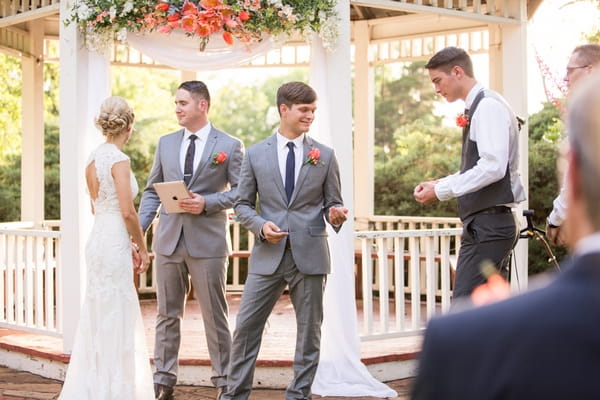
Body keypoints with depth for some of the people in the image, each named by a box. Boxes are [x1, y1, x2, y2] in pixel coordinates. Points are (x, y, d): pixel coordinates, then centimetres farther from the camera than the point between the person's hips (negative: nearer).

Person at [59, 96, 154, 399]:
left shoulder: (93, 158, 10)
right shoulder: (119, 159, -14)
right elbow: (127, 212, -18)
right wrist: (142, 248, -5)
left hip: (98, 240, 8)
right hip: (114, 245, -8)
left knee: (98, 319, 15)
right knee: (115, 321, -1)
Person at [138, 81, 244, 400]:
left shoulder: (229, 145, -1)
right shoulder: (166, 143, 11)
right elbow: (152, 190, 12)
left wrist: (207, 203, -16)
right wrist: (138, 228, 1)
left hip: (208, 242, -4)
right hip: (168, 240, 4)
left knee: (215, 315, 3)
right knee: (167, 314, 9)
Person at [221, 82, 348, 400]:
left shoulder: (324, 155, 5)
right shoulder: (256, 154, 4)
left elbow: (332, 204, 8)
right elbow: (243, 204, 8)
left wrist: (335, 215, -15)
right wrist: (261, 225, -11)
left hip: (309, 255, 0)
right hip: (268, 255, 0)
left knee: (309, 331, 6)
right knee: (246, 327, 1)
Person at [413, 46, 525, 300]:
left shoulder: (489, 107, -12)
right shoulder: (477, 108, 17)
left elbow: (493, 167, -22)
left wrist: (441, 191, -17)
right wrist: (439, 184, 8)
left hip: (487, 224, -10)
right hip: (485, 224, 10)